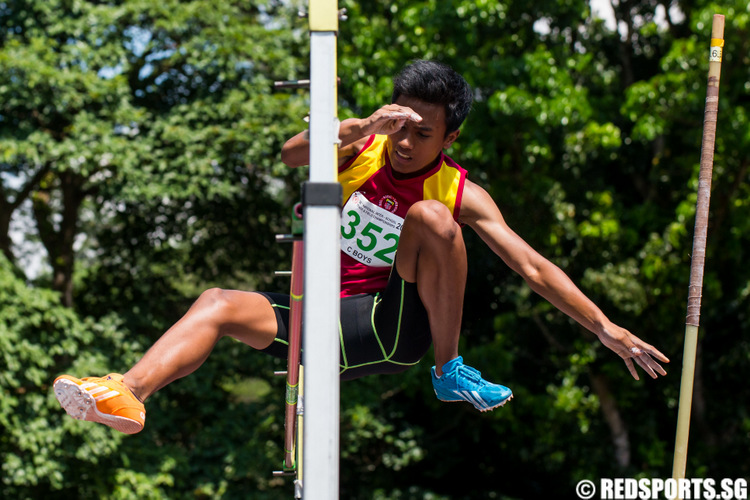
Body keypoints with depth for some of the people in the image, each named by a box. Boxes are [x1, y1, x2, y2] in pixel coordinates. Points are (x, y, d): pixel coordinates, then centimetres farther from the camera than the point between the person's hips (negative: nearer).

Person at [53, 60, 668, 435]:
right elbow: (292, 154, -18)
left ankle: (450, 371, -15)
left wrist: (606, 327, -13)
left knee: (432, 218, -25)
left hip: (392, 327, -2)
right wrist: (363, 128, -34)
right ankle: (129, 394, -43)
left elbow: (534, 268, -6)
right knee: (218, 303, -21)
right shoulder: (360, 150, 1)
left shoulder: (461, 193, -5)